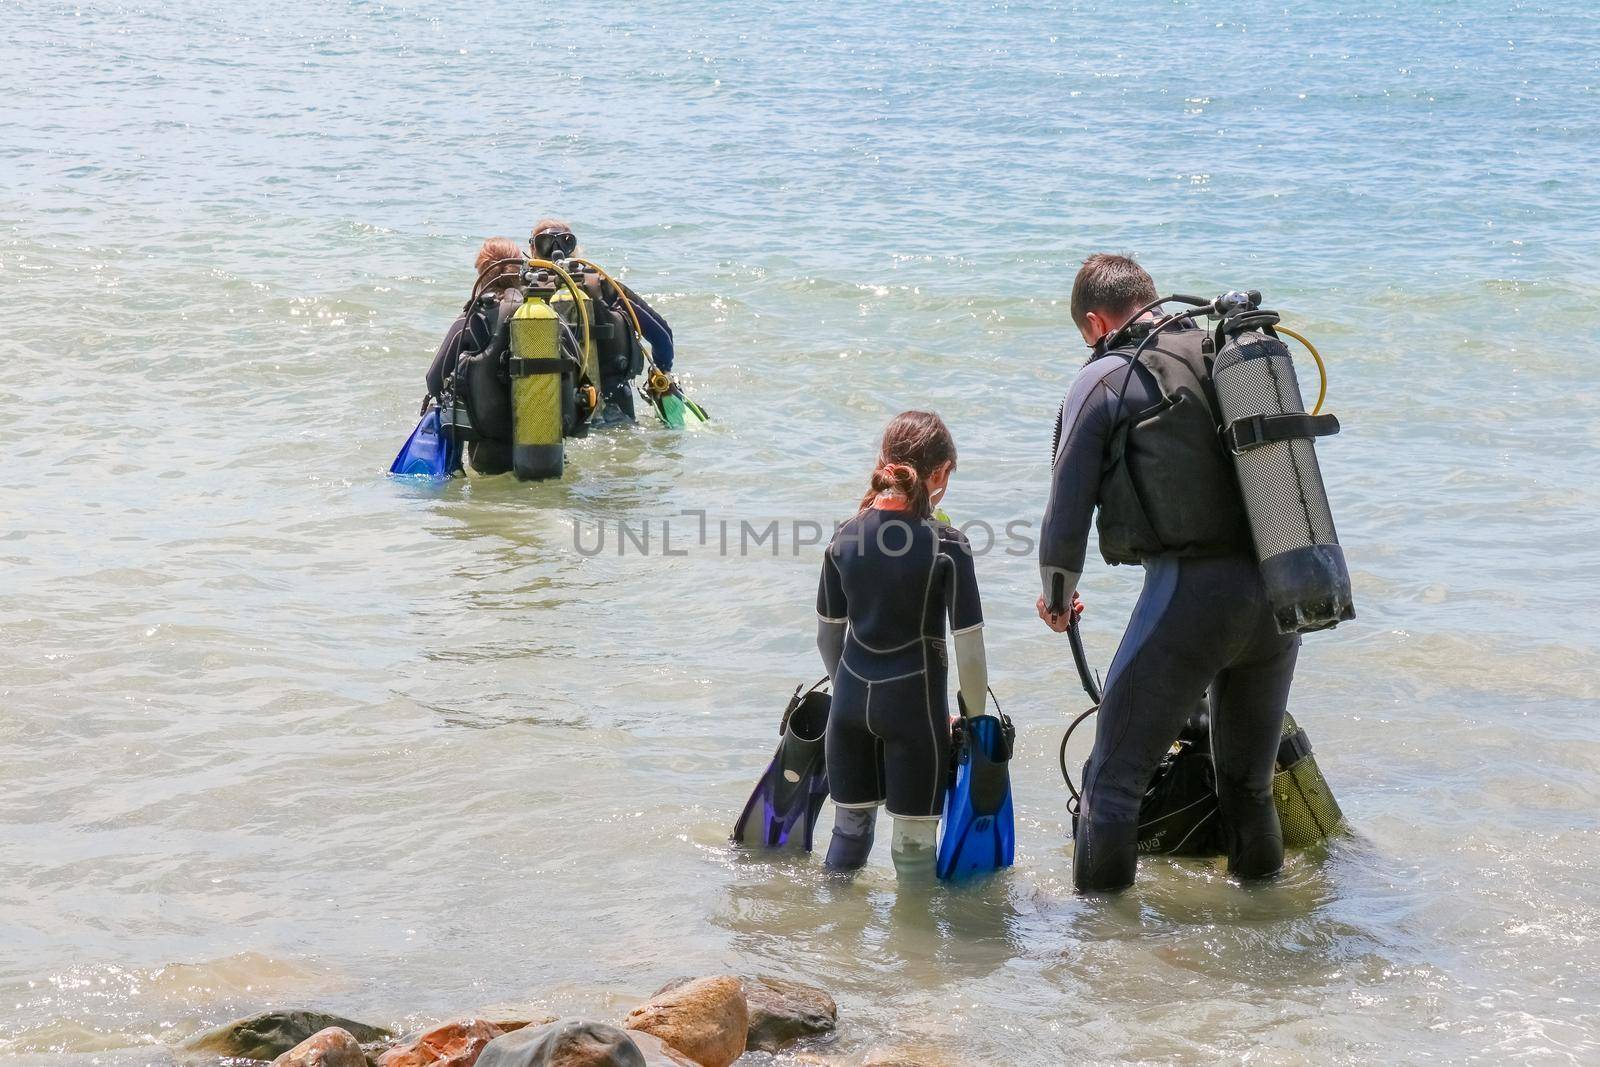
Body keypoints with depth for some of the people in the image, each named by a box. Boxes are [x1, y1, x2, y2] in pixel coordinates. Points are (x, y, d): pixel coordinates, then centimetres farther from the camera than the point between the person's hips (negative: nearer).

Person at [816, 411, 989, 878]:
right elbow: (968, 646, -11)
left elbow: (828, 634, 9)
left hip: (851, 698, 5)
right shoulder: (947, 546, -13)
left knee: (851, 824, 19)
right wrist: (975, 715, 3)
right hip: (915, 704, -4)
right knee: (915, 839, 6)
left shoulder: (844, 538, 0)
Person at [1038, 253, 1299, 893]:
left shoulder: (1105, 379, 2)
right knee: (1249, 783, 21)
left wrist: (1058, 601, 18)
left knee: (1113, 782, 4)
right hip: (1280, 590, 6)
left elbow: (1067, 513, 0)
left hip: (1189, 591, -6)